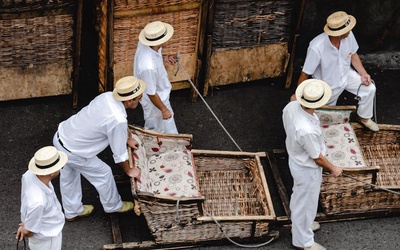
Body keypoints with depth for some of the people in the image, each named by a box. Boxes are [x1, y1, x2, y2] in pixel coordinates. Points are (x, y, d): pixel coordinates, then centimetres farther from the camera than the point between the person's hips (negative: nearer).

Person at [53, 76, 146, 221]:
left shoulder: (108, 96, -7)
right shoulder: (117, 121, -30)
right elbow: (119, 154, -16)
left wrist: (128, 138, 29)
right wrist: (129, 171, 2)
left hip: (60, 135, 8)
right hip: (72, 152, -8)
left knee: (69, 175, 28)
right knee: (103, 173, 16)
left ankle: (72, 212, 51)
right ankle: (113, 206, 41)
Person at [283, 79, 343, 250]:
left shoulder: (291, 106, -21)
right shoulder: (307, 131, -43)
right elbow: (317, 158, -25)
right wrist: (333, 169, -6)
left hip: (296, 159, 8)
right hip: (307, 169, -8)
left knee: (299, 197, 32)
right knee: (306, 204, 17)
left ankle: (298, 224, 58)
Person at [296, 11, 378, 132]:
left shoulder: (349, 35, -25)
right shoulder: (317, 48, -41)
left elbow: (353, 55, -3)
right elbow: (305, 74, -30)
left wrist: (363, 73, -13)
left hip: (346, 74, 4)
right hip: (329, 84, -4)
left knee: (370, 89, -7)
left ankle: (363, 117, 18)